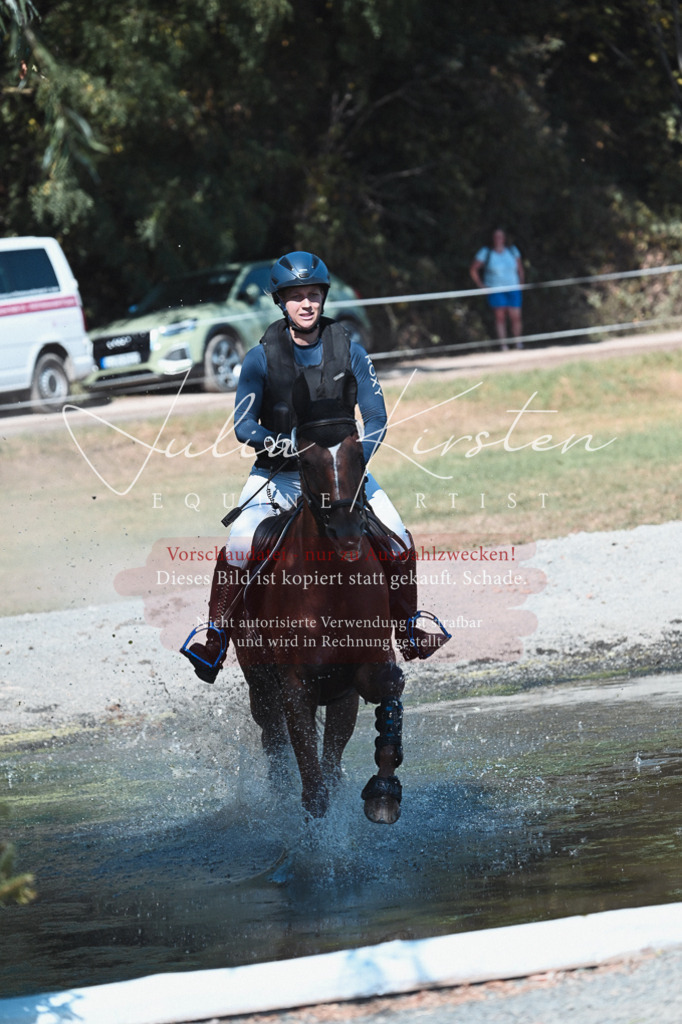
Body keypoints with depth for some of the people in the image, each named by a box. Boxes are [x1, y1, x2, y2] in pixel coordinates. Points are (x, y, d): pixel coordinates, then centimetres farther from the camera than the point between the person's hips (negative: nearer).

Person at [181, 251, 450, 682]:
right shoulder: (261, 358, -6)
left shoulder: (349, 351, -1)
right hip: (278, 472, -2)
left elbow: (376, 417, -3)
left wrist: (357, 457, -22)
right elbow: (244, 425, -10)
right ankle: (215, 639, -11)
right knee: (238, 550, -24)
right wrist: (288, 444, -28)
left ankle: (408, 630, 5)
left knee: (399, 541, -14)